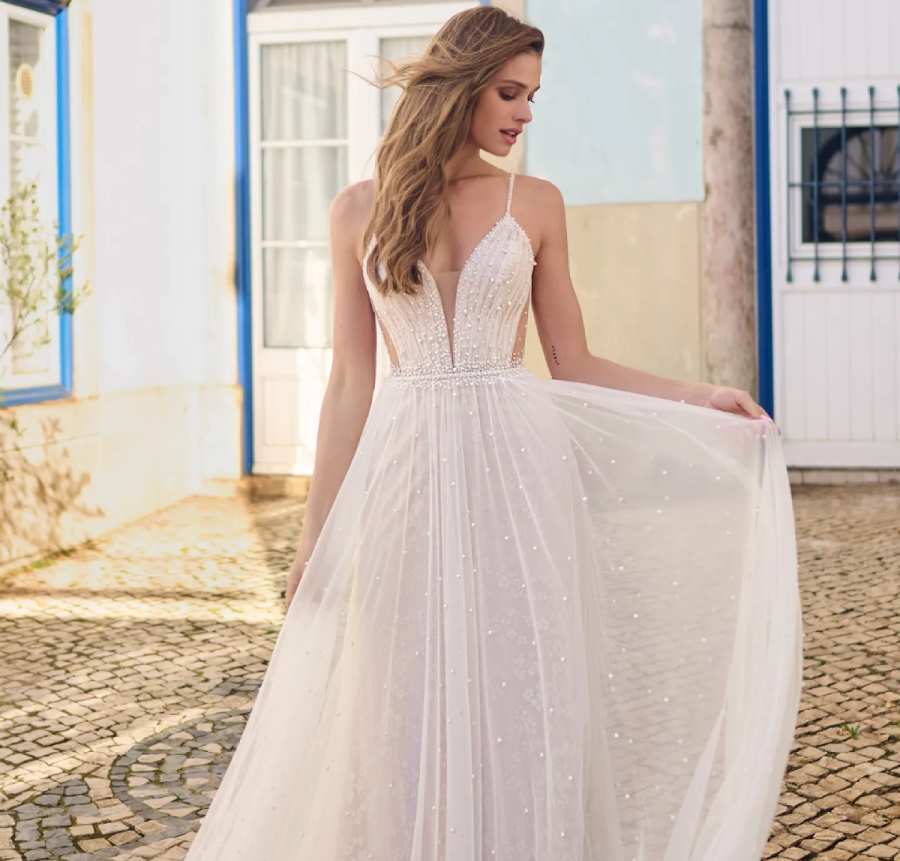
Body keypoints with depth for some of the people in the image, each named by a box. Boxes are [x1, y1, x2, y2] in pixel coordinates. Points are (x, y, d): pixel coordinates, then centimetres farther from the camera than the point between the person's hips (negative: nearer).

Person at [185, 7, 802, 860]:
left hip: (515, 468, 0)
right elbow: (350, 381, 5)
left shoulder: (535, 204, 5)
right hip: (407, 471, 0)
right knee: (410, 709, 6)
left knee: (519, 704, 2)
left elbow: (573, 366, 7)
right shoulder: (360, 211, 4)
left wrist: (698, 398, -5)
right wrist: (318, 530, 3)